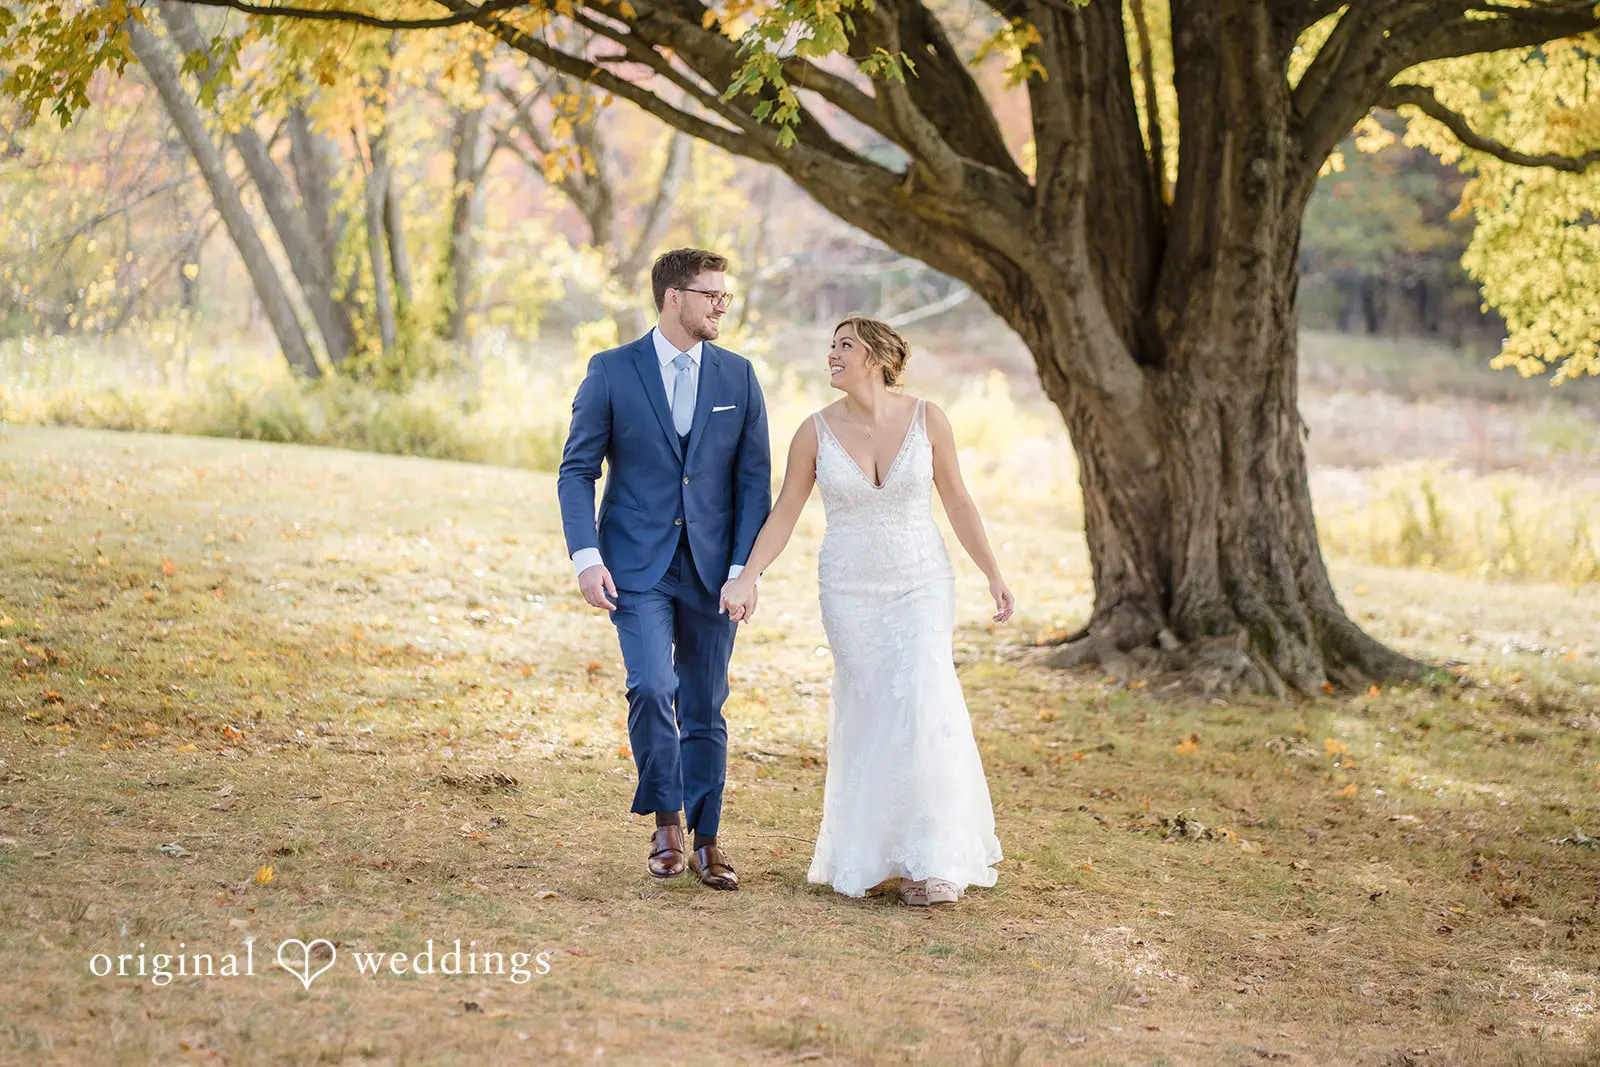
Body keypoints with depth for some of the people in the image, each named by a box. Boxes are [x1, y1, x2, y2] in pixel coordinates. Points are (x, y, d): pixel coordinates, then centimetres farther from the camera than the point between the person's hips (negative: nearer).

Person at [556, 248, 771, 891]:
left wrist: (745, 568, -5)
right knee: (653, 687, -20)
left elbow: (753, 480, 4)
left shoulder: (738, 377, 5)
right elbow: (577, 470, -1)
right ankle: (666, 821, -3)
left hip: (712, 568, 3)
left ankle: (705, 840, 19)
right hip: (637, 566, -2)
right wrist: (587, 557, -12)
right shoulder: (612, 372, -2)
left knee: (705, 709, 7)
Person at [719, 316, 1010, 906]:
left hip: (922, 585, -1)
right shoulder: (816, 431, -6)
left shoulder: (926, 419, -7)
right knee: (866, 712, 2)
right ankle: (871, 850, 18)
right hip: (851, 591, 1)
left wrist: (994, 575, 1)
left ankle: (933, 857, -6)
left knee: (923, 706, -13)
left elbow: (957, 502, 2)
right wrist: (745, 579, -11)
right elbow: (784, 513, 0)